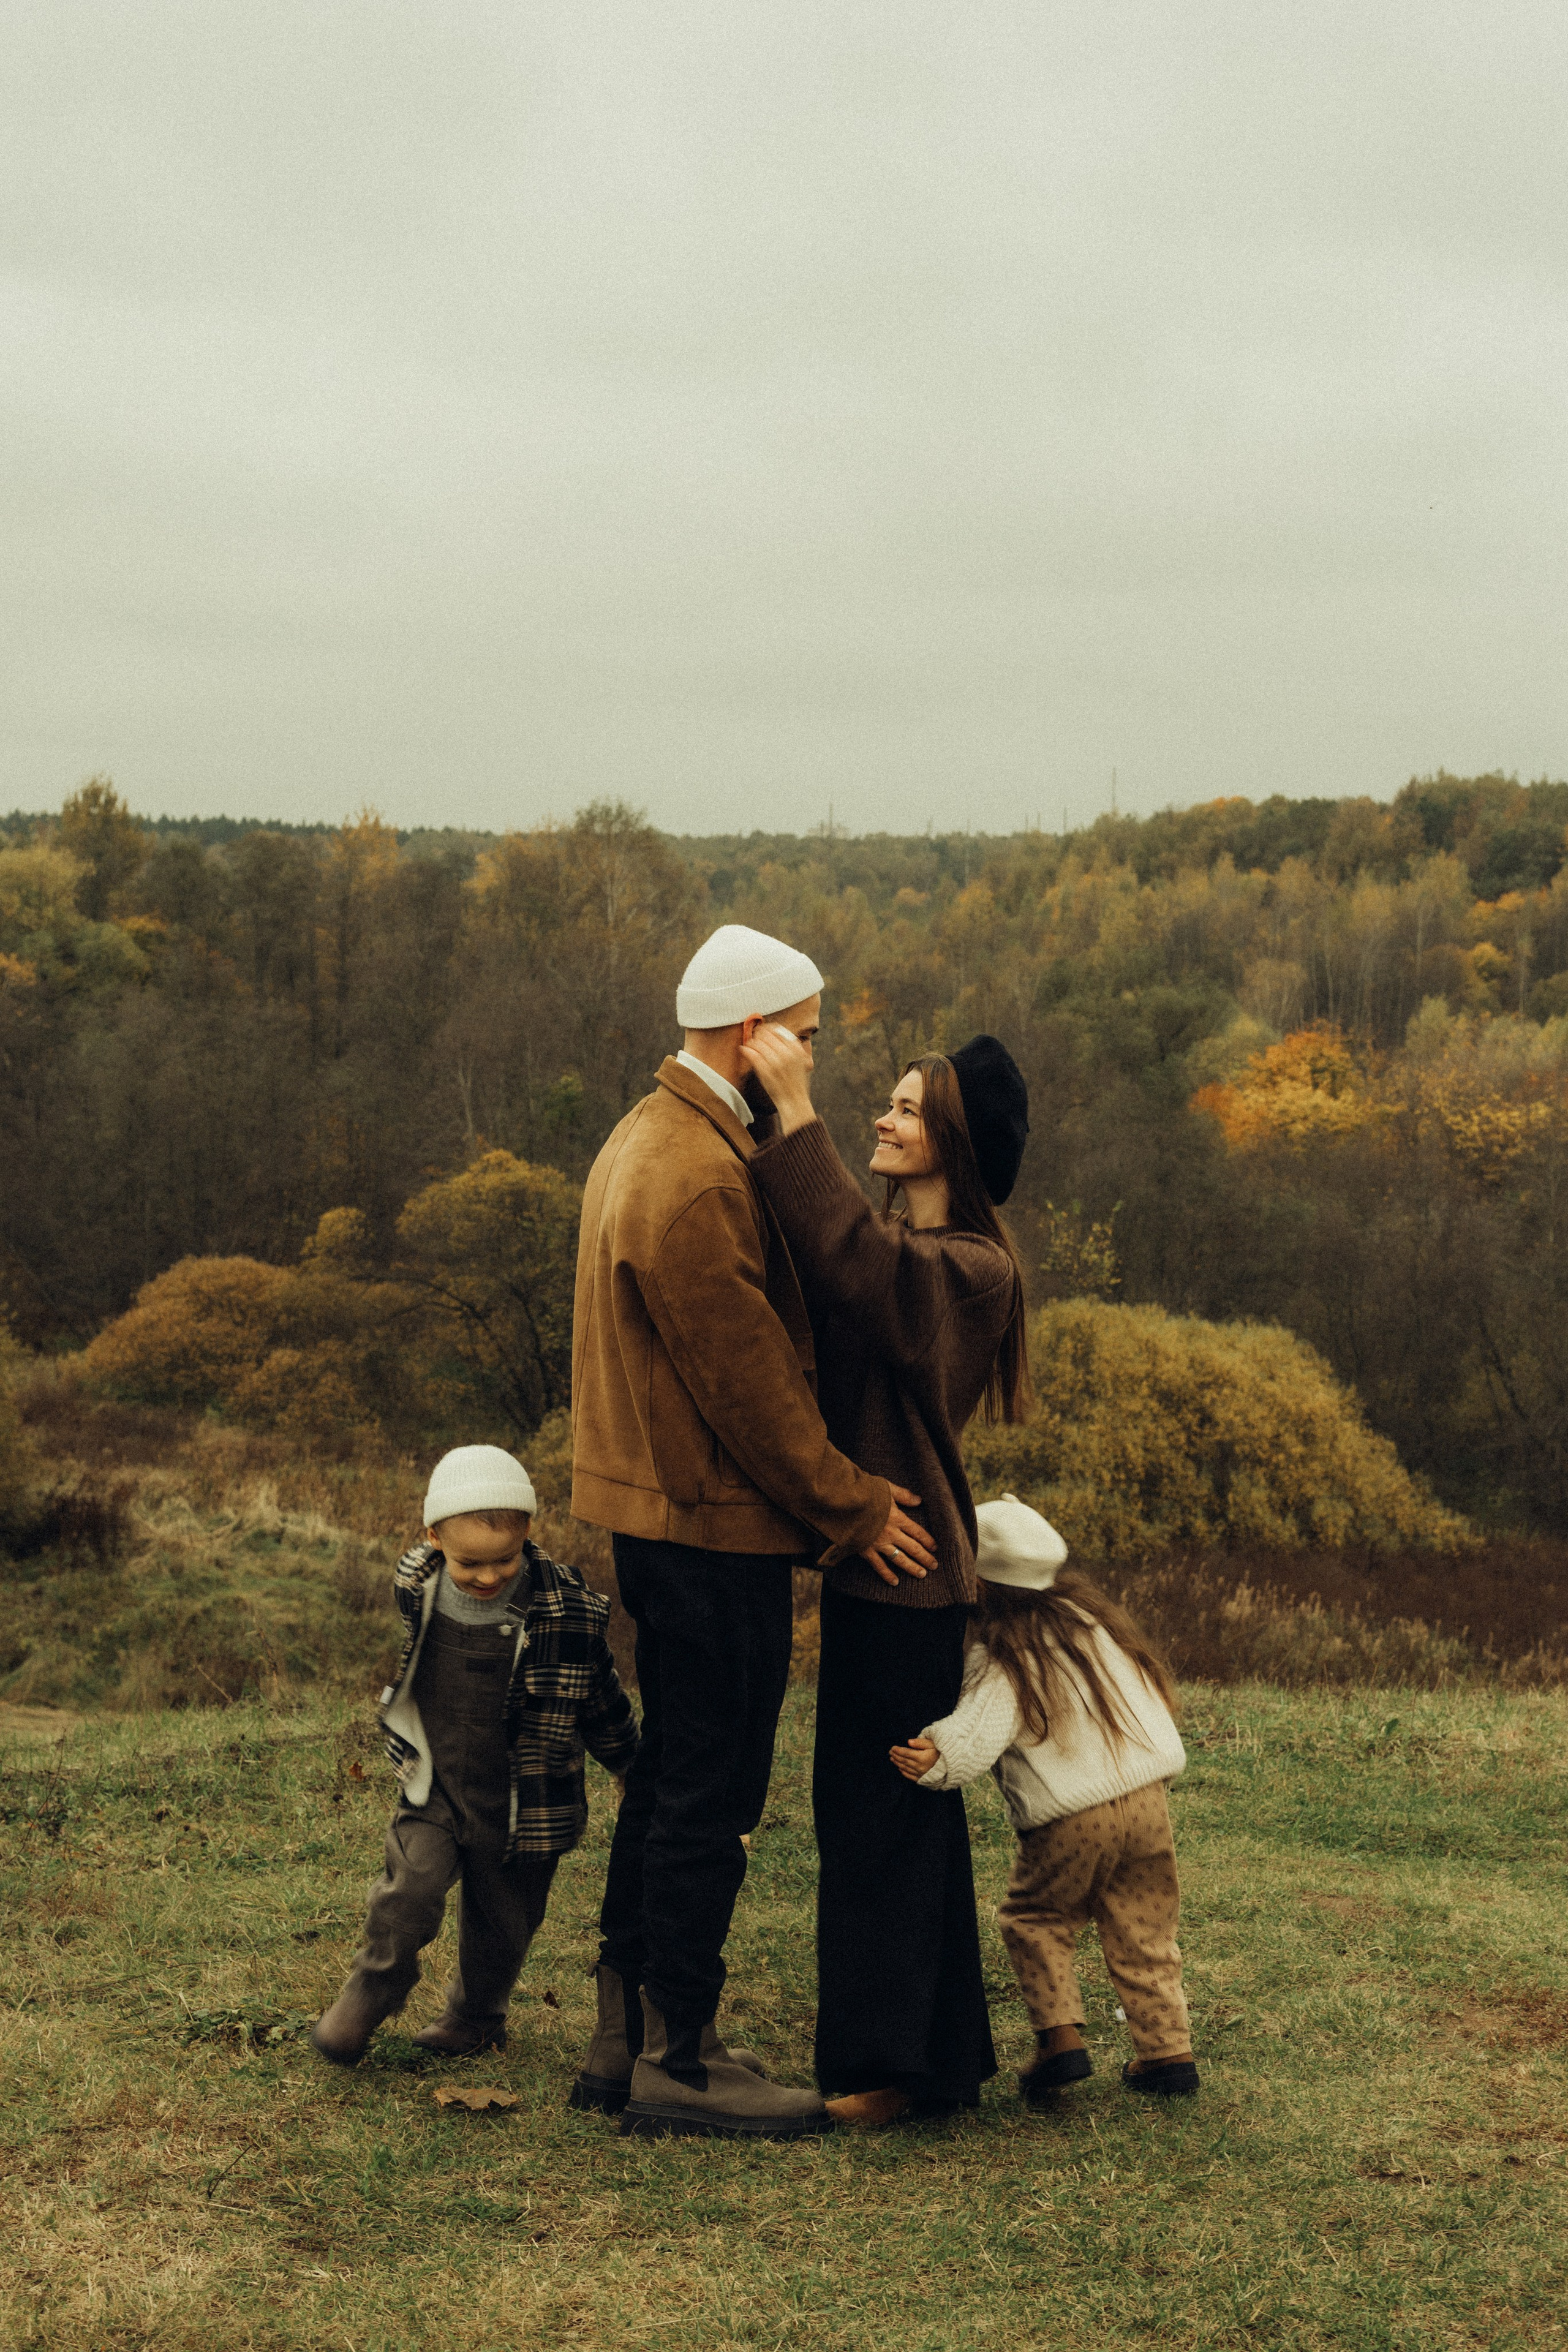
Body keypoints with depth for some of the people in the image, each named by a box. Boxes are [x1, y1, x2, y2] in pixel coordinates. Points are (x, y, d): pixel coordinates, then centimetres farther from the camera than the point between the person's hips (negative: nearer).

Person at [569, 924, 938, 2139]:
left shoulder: (652, 1138, 14)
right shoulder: (695, 1180, -21)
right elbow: (749, 1382, -20)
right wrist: (850, 1506, -10)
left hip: (663, 1513, 11)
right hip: (714, 1525, -11)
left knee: (673, 1781, 17)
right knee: (707, 1798, -1)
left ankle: (627, 2039, 26)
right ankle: (678, 2060, 8)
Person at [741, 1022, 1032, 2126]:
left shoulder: (971, 1267, -16)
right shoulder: (903, 1244, 16)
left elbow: (854, 1261, -34)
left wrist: (798, 1108, -33)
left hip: (906, 1569, -9)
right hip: (876, 1554, 9)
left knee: (879, 1808, -2)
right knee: (907, 1807, 15)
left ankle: (883, 2065, 8)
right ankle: (943, 2053, 26)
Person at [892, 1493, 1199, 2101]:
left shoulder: (999, 1657, -11)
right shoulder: (1092, 1616, 11)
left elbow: (982, 1730, -27)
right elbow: (1149, 1684, 22)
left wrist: (939, 1760, -41)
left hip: (1070, 1820, -5)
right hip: (1148, 1799, 6)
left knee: (1033, 1920, 16)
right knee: (1143, 1931, 16)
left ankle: (1060, 2036, 3)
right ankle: (1168, 2050, 14)